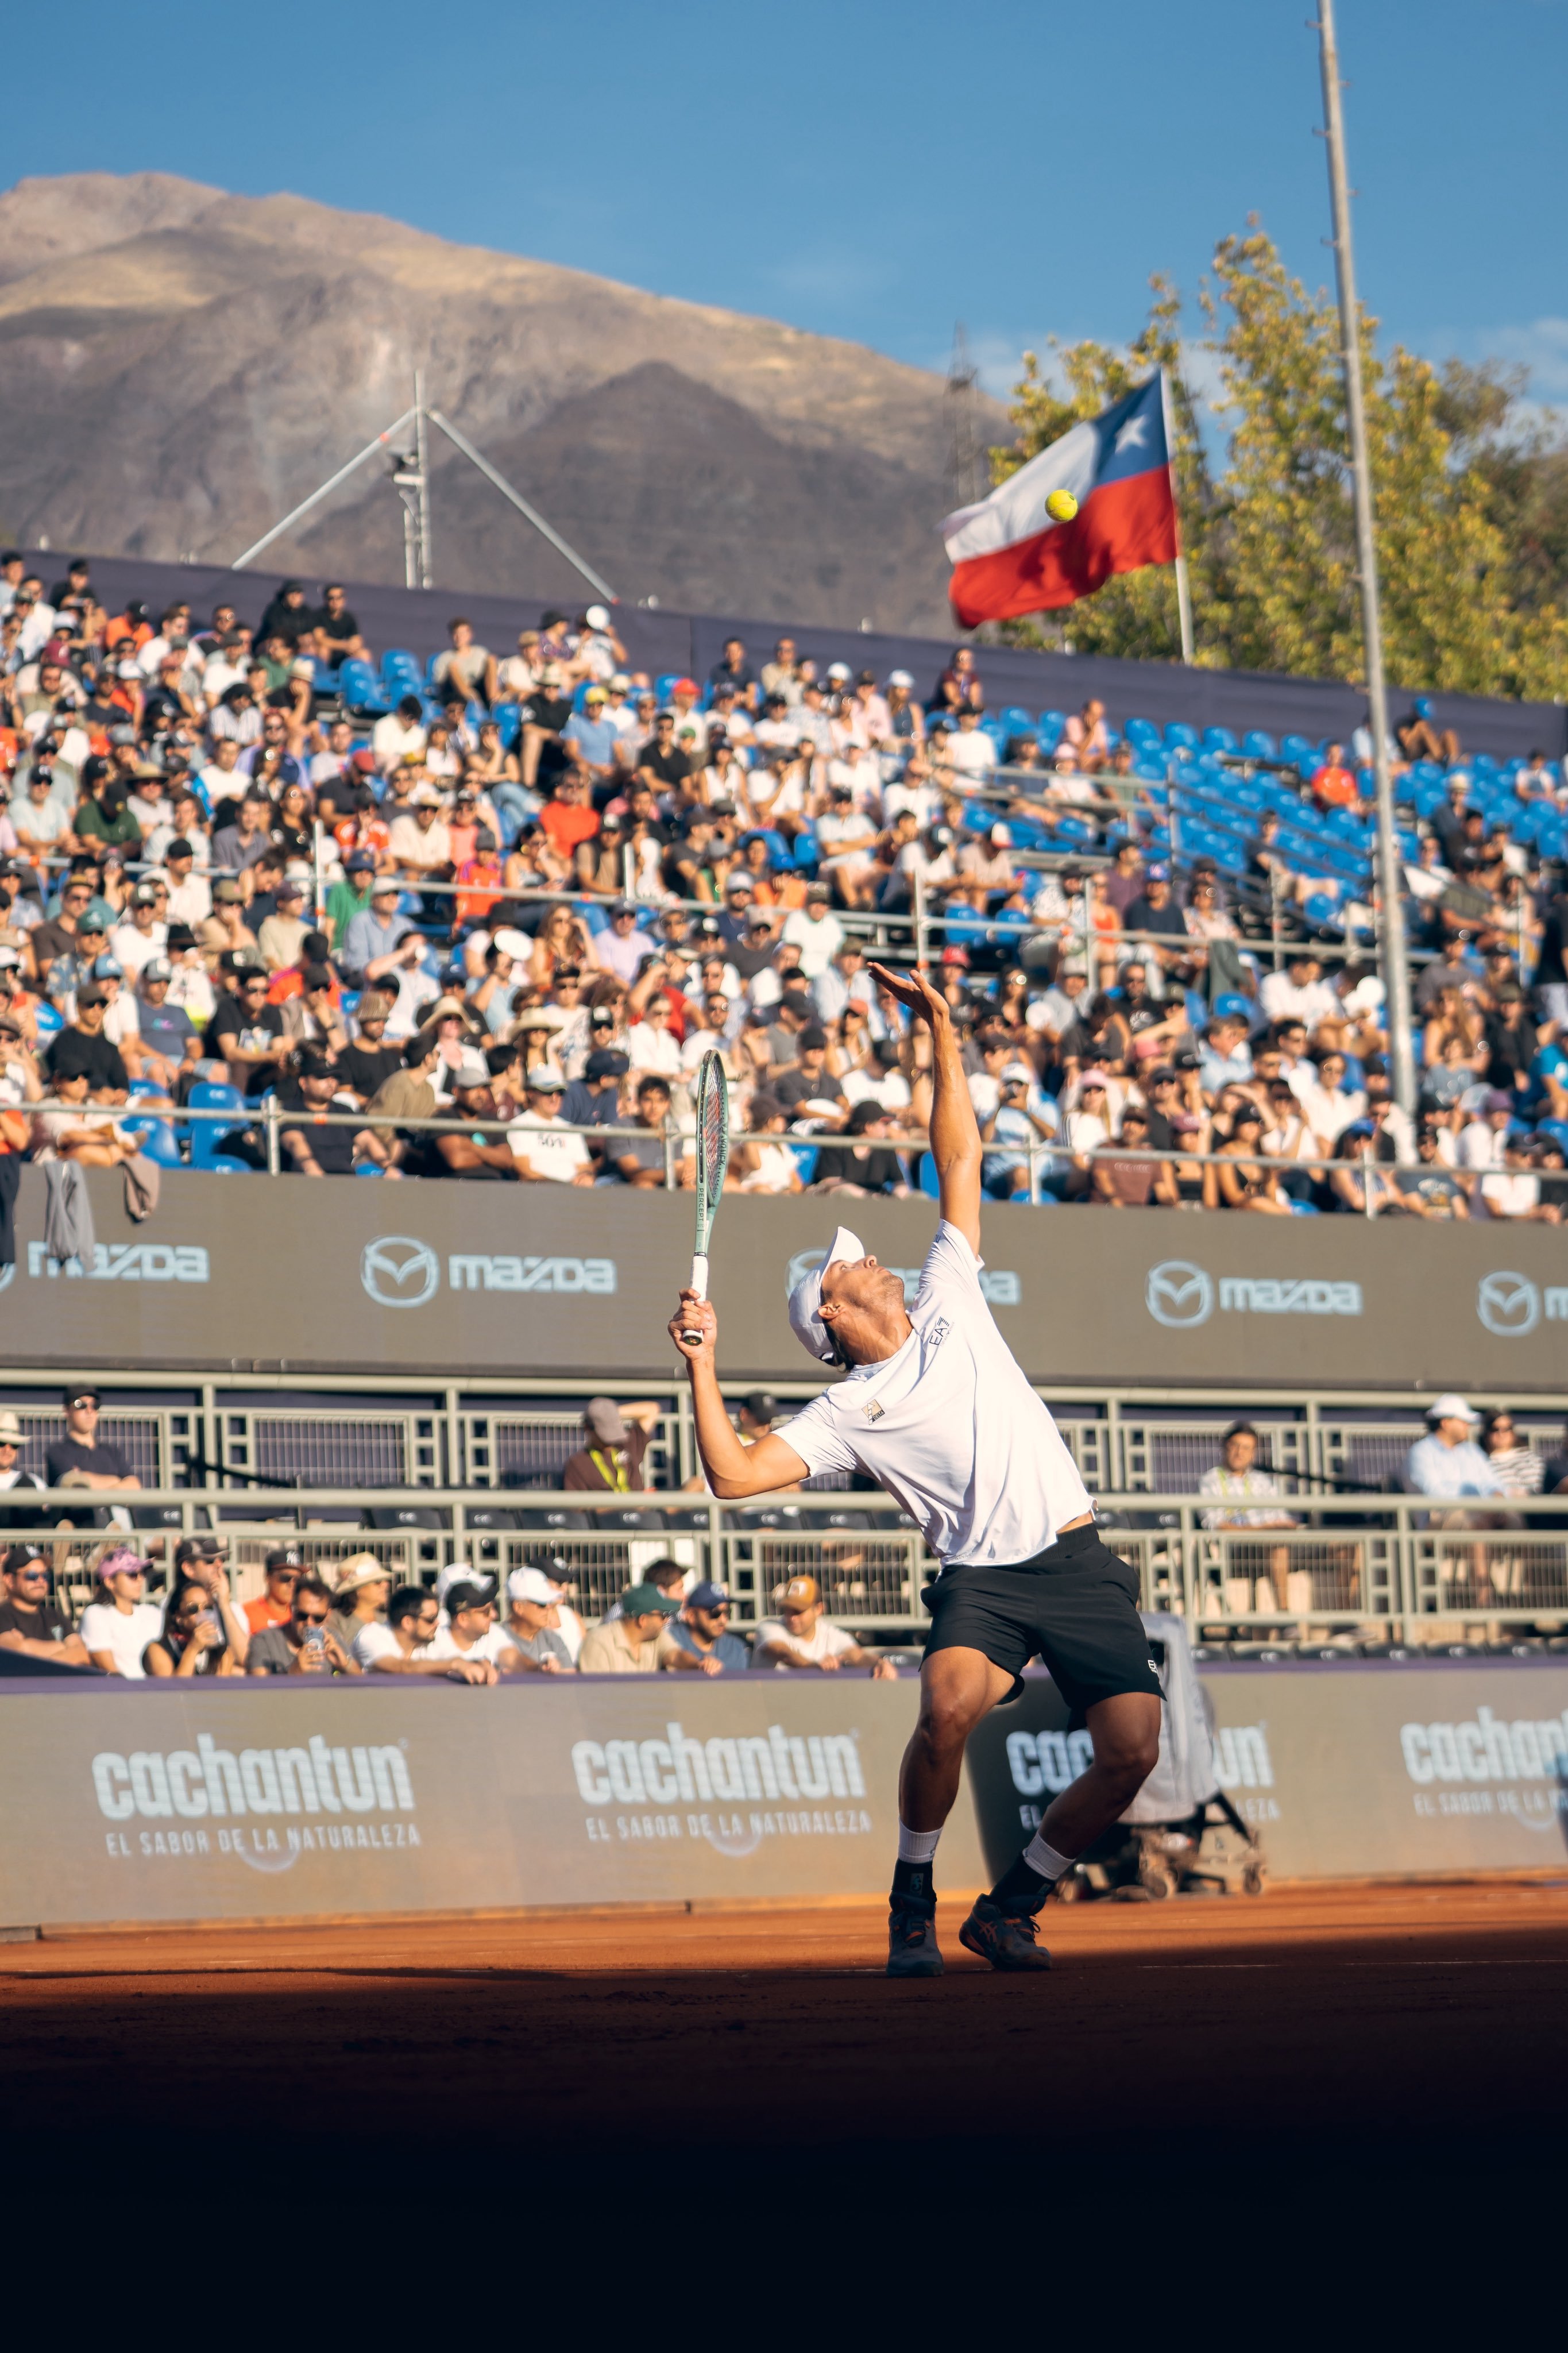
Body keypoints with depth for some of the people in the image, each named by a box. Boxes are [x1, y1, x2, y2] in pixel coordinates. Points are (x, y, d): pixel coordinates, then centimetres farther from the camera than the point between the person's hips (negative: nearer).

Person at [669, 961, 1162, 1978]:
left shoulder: (950, 1303, 17)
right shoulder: (847, 1412, 8)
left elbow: (960, 1160, 18)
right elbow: (734, 1474, -3)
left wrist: (942, 1029, 13)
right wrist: (704, 1365, -9)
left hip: (1077, 1559, 3)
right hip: (984, 1577, -3)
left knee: (1132, 1750, -12)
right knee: (949, 1706, -32)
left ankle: (1010, 1907, 10)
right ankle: (913, 1907, -8)